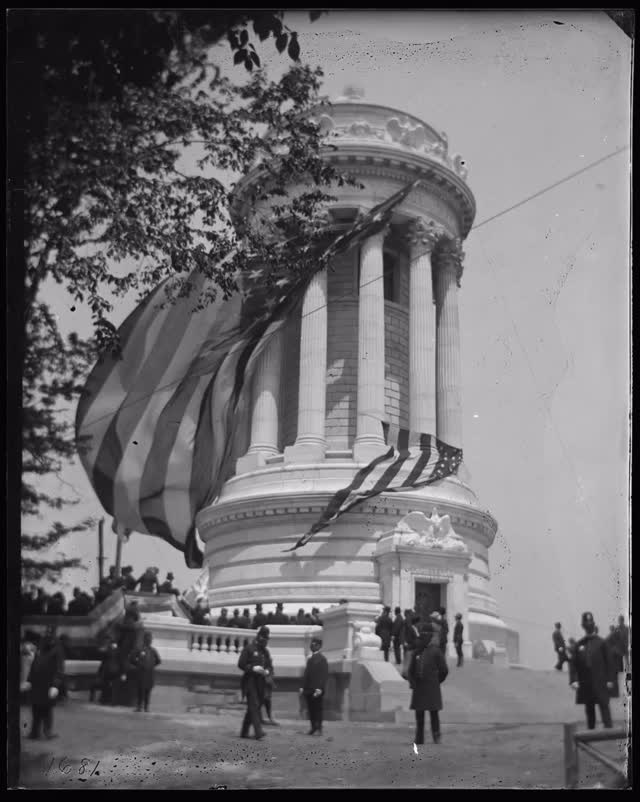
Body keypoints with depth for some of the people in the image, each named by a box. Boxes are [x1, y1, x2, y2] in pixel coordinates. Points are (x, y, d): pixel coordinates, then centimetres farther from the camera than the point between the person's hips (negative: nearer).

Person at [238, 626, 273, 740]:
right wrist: (253, 668, -19)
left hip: (260, 682, 7)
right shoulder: (248, 648, -3)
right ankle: (258, 732, -24)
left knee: (255, 707, 9)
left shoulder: (265, 651, 17)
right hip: (249, 680, -7)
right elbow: (241, 664, -7)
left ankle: (244, 732, 20)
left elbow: (270, 666, 18)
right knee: (254, 705, -15)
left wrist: (267, 671, -5)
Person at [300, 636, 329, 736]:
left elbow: (324, 675, -13)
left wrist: (319, 688, -20)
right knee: (310, 709, 7)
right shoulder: (309, 658, 17)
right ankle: (313, 727, 13)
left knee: (317, 709, -3)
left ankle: (319, 728, 2)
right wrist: (303, 687, 11)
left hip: (317, 689, -7)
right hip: (308, 689, 7)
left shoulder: (322, 658, -6)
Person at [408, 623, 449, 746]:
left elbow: (444, 670, -2)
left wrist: (435, 682, 6)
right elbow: (411, 669, 16)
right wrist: (412, 683, 4)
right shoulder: (417, 651, 9)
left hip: (432, 689, -4)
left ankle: (436, 738, 8)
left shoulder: (436, 651, -5)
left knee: (434, 713, -2)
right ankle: (419, 739, 13)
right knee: (419, 714, 7)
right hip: (419, 689, 4)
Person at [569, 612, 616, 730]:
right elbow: (573, 664, 4)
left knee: (604, 706, -8)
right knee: (589, 709, 10)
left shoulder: (601, 642, 1)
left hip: (600, 682, -3)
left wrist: (610, 680, -7)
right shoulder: (579, 645, 6)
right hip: (585, 683, 3)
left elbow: (609, 662, -1)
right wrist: (573, 680, -7)